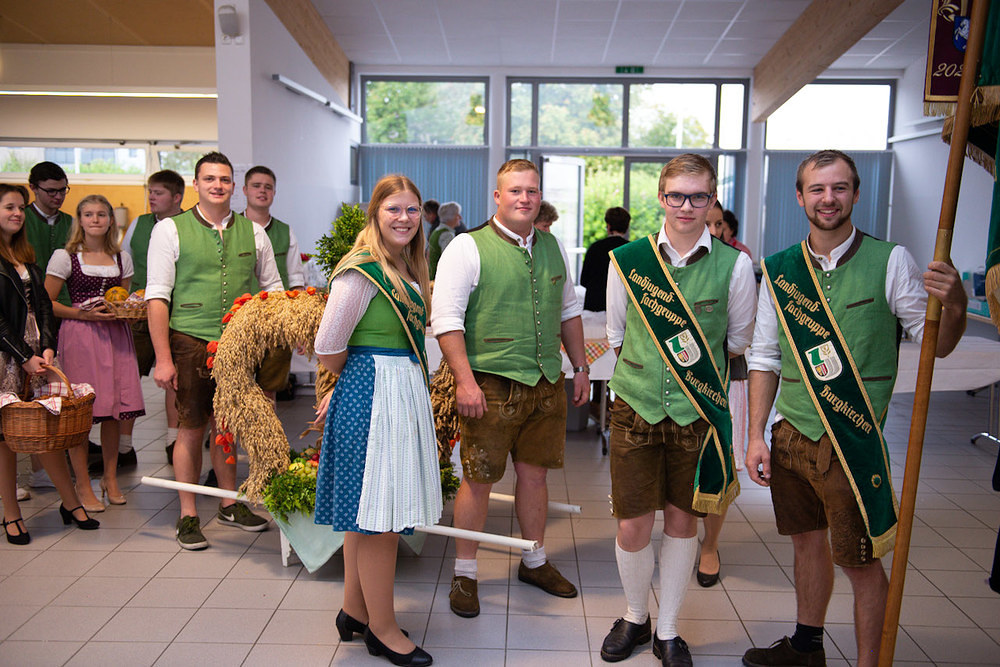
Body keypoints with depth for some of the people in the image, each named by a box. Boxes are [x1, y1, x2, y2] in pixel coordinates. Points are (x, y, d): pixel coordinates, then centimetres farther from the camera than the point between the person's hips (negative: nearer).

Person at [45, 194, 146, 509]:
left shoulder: (122, 258, 13)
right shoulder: (64, 257, 0)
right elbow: (46, 303, -1)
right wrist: (84, 313, -13)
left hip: (116, 335, 4)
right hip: (79, 336, -4)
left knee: (115, 409, 4)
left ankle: (110, 478, 19)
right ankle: (83, 485, 8)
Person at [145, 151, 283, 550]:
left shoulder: (253, 232, 9)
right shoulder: (170, 230, 0)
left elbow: (273, 287, 16)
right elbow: (157, 296, -4)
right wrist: (163, 358, -9)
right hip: (190, 341, -3)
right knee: (191, 428, 2)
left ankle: (230, 504, 28)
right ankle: (188, 515, 16)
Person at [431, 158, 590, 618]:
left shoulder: (553, 248, 13)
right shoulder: (469, 248, -6)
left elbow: (569, 311, 22)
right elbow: (445, 318, -11)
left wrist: (580, 366, 19)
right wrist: (465, 380, -17)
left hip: (548, 385, 5)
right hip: (491, 385, -5)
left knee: (534, 472, 14)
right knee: (478, 479, 2)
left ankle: (534, 561, 33)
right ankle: (464, 575, 18)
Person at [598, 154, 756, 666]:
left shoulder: (734, 265, -5)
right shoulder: (626, 260, -3)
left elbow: (738, 341, 10)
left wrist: (699, 365, 11)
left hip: (699, 411, 0)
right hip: (636, 407, 0)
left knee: (683, 520, 11)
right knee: (633, 526, 4)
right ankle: (634, 618, 33)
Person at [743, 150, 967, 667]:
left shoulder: (889, 261, -7)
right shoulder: (779, 270, 3)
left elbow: (937, 344, -4)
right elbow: (764, 359, 7)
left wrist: (954, 306, -27)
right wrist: (756, 437, 4)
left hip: (853, 440, -4)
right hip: (791, 434, 4)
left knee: (859, 560, 5)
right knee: (807, 542, 19)